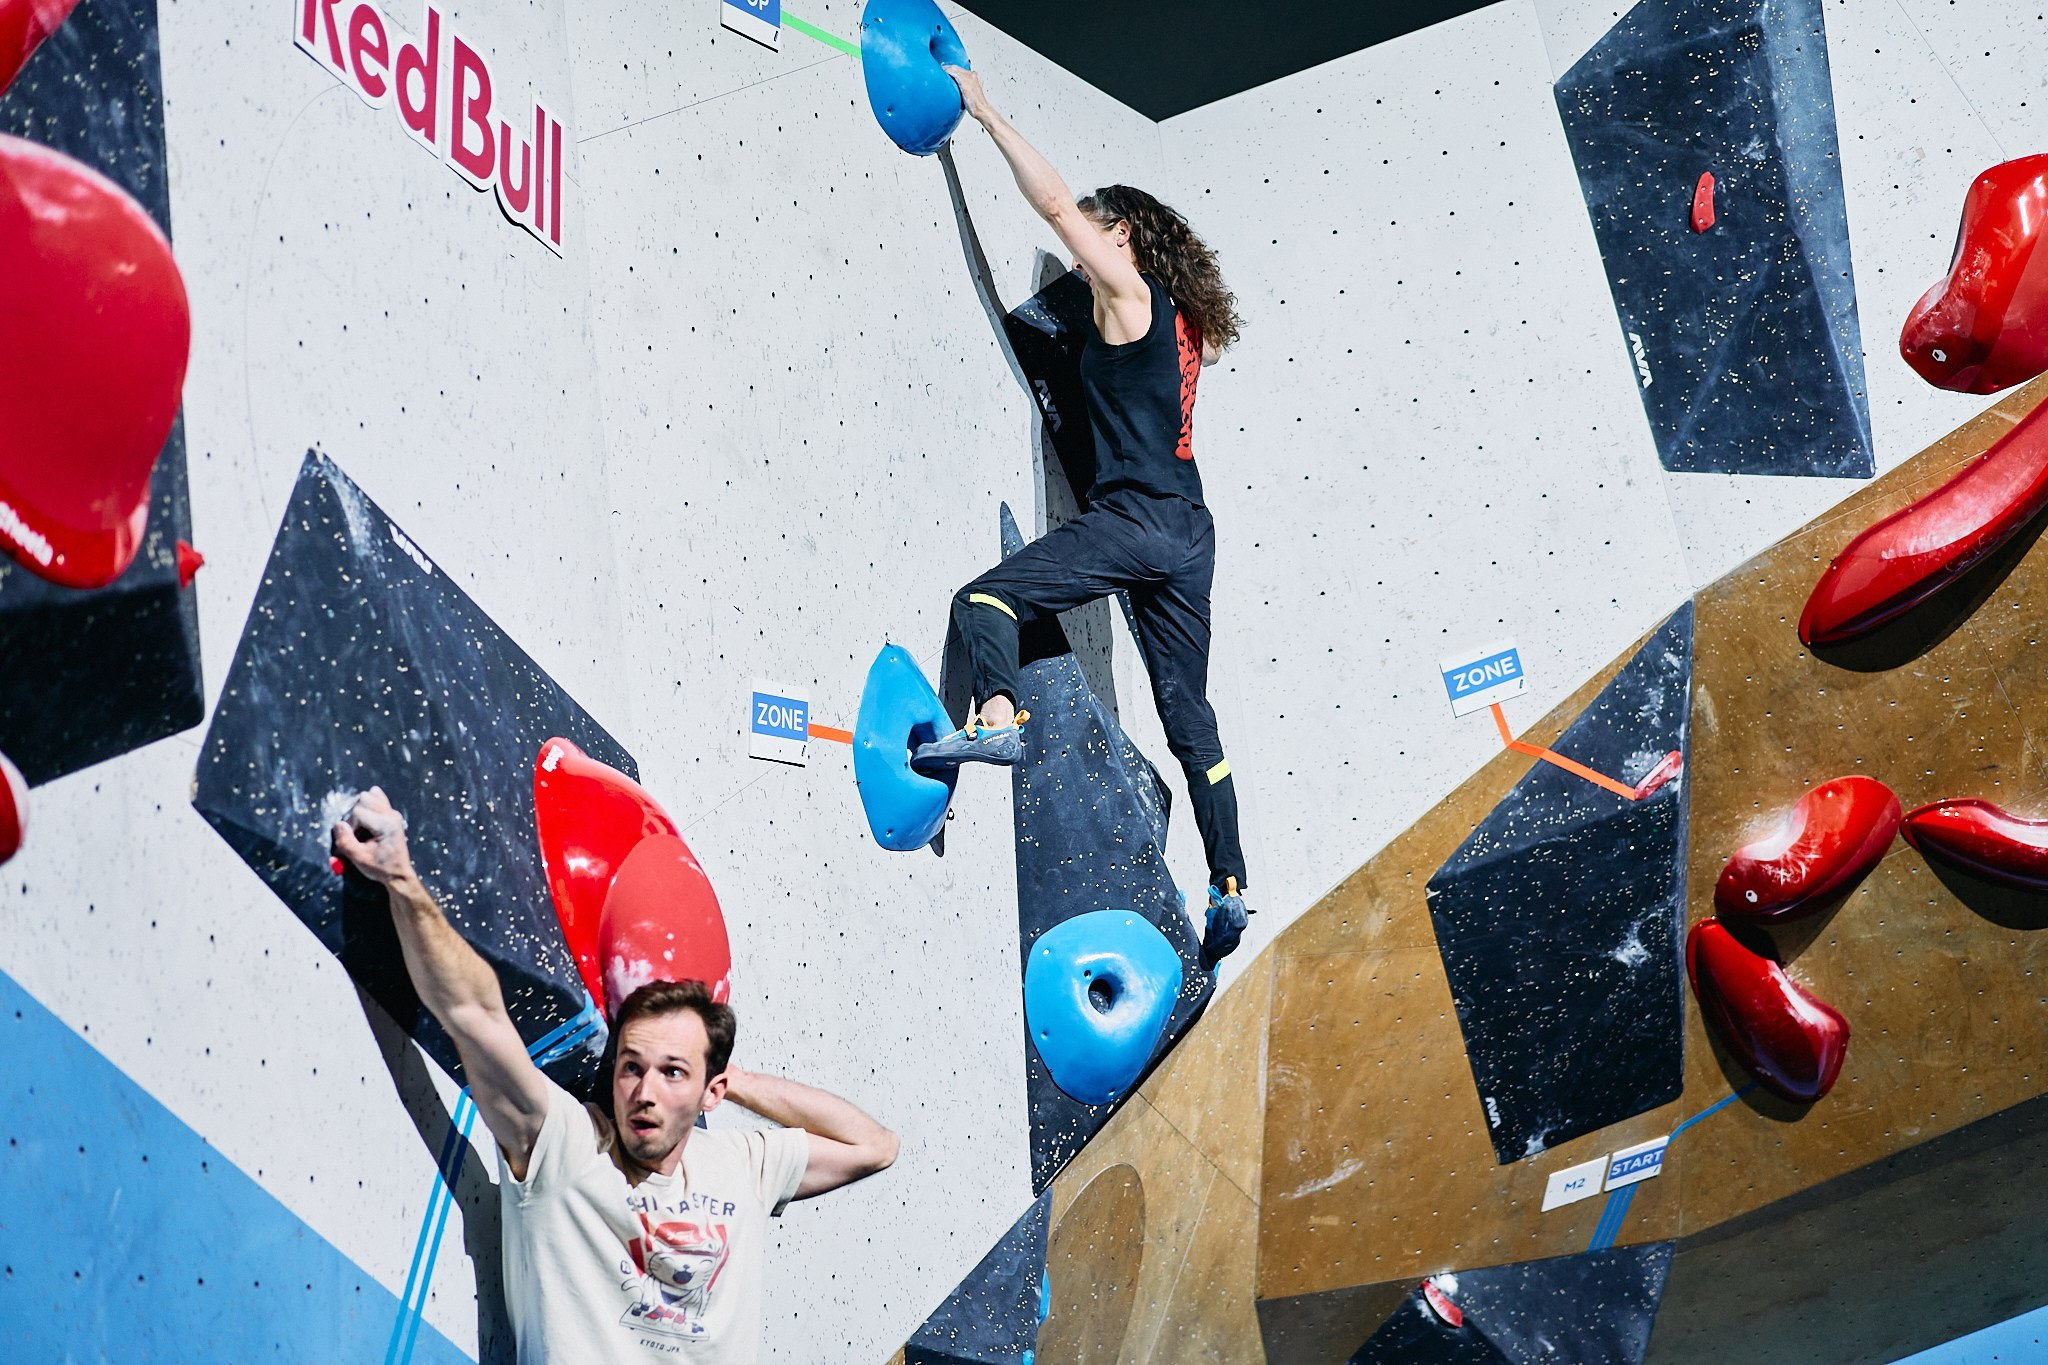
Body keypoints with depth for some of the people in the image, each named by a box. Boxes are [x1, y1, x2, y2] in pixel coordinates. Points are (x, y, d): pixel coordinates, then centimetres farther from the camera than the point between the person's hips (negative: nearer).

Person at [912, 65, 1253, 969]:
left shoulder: (1127, 293, -2)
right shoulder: (1181, 320, 19)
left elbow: (1055, 204, -6)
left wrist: (988, 116, 3)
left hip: (1133, 517, -8)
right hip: (1187, 530, 8)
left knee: (984, 602, -8)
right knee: (1189, 715, 9)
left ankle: (997, 718, -35)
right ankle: (1229, 888, 8)